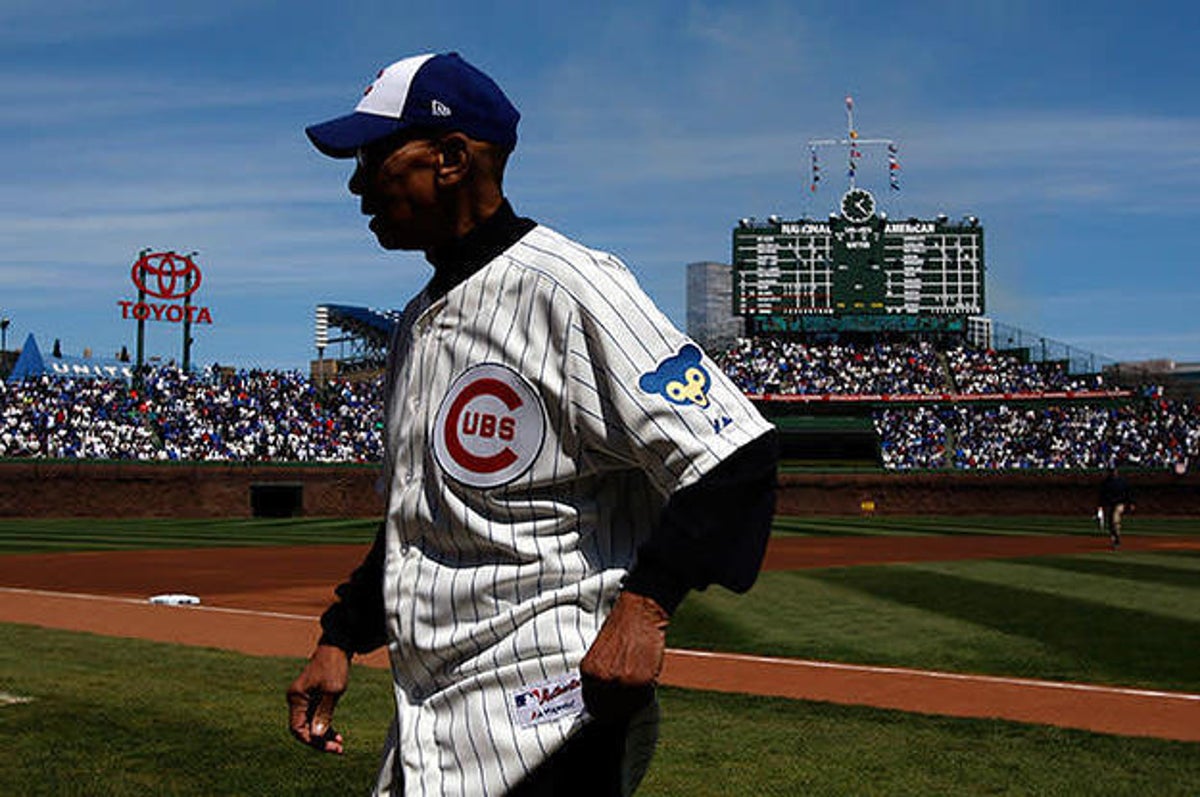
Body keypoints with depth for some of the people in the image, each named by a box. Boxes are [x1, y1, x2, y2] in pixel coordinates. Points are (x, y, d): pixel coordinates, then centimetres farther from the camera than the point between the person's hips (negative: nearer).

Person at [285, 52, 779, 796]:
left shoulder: (567, 286, -13)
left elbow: (734, 458, -20)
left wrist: (645, 602, -30)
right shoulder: (418, 323, 16)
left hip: (545, 714, -9)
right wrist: (341, 639, 19)